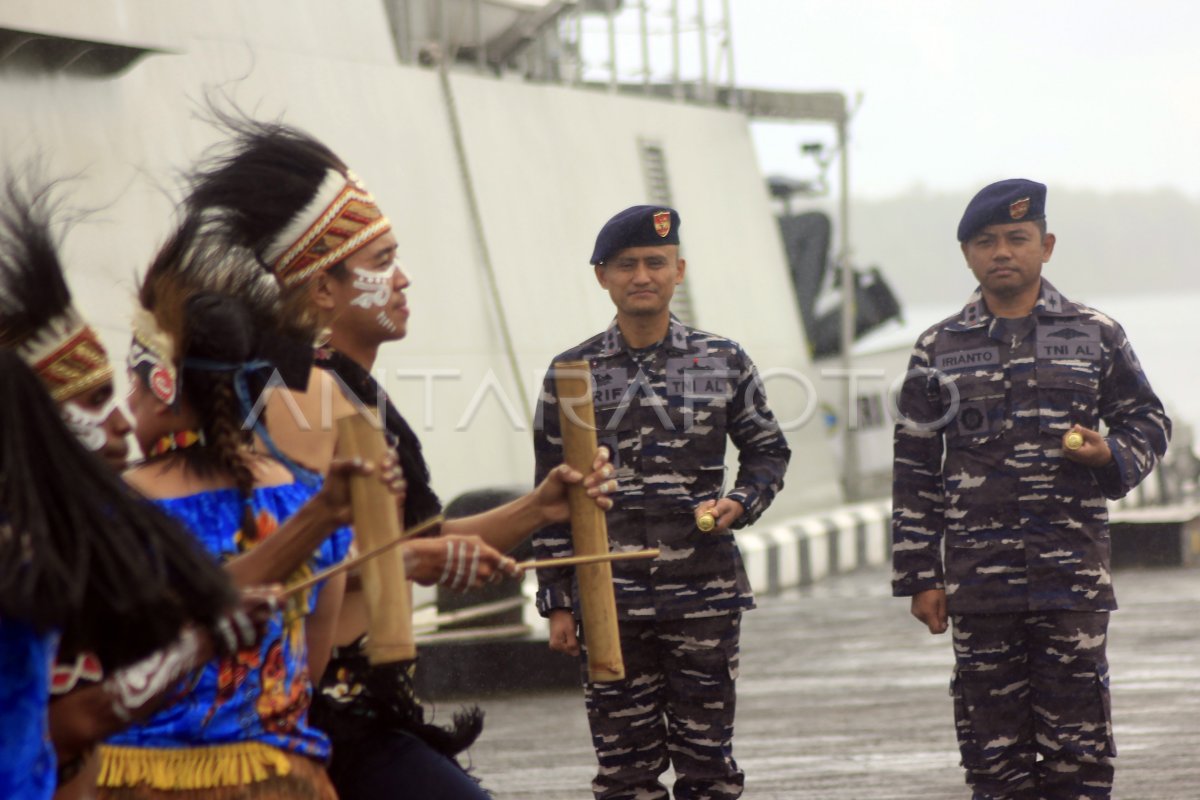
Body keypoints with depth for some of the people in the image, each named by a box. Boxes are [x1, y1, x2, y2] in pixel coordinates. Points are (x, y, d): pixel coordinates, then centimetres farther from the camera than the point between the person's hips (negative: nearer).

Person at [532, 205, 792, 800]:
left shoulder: (724, 361, 5)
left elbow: (768, 450, 16)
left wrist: (742, 503, -6)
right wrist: (558, 604, 2)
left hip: (705, 594, 0)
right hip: (611, 599, 0)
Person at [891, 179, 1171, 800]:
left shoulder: (1096, 335, 6)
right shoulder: (938, 350, 8)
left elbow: (1147, 420, 14)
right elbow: (914, 471, 9)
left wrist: (1112, 457, -9)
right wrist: (919, 579, 4)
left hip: (1074, 572, -1)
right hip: (977, 578, 1)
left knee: (1076, 736, -2)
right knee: (993, 744, 4)